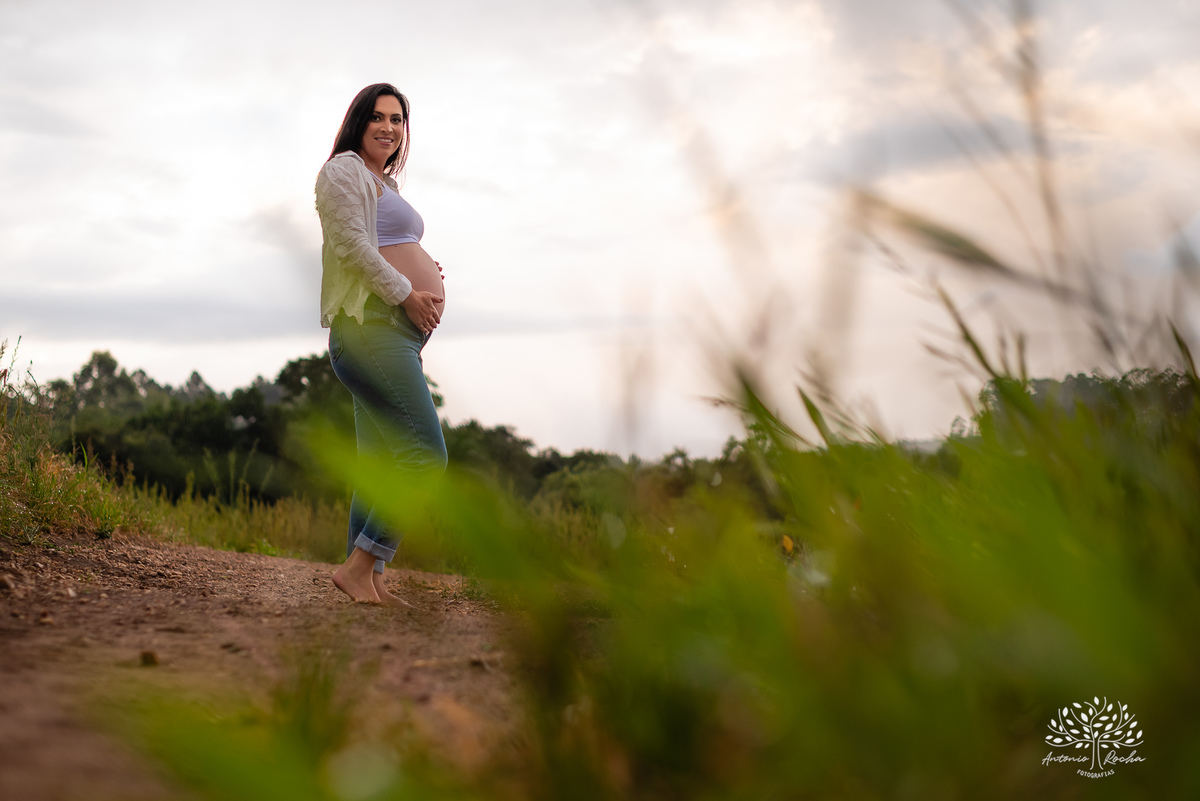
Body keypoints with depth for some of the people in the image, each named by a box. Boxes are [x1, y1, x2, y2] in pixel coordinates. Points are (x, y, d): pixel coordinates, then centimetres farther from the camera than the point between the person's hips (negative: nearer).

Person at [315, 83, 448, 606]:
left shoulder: (384, 183, 28)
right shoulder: (345, 170, -2)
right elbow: (352, 245, -13)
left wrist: (425, 276, 14)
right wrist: (407, 294, -13)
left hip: (400, 334, 10)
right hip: (371, 325, -10)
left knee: (379, 466, 7)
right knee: (425, 455, -17)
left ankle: (369, 580, 9)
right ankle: (358, 566, -15)